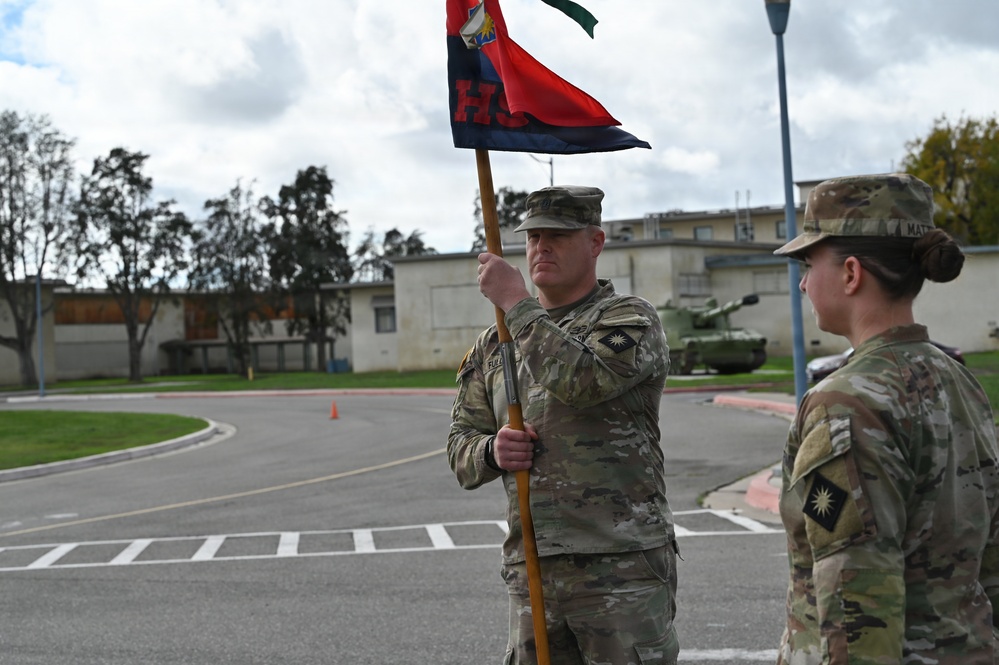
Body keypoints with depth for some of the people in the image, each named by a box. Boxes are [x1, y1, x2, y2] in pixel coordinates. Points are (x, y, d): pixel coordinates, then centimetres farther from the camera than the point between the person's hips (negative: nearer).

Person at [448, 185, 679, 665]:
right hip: (530, 573, 5)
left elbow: (583, 381, -23)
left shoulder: (630, 320, -2)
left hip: (621, 568, -5)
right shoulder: (495, 342, 14)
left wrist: (517, 303, -15)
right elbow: (461, 447, 14)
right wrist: (492, 452, -9)